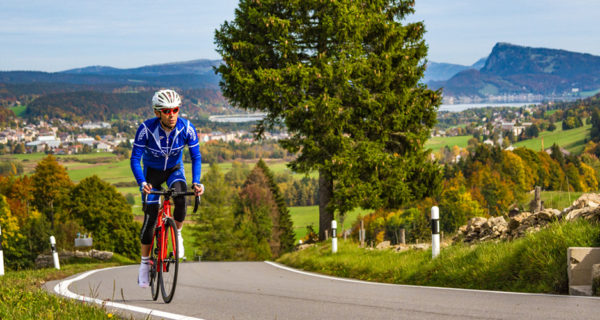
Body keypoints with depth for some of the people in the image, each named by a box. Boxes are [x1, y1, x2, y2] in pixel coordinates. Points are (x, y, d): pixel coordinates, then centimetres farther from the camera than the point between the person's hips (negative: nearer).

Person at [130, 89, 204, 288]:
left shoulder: (187, 128, -24)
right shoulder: (146, 129, -29)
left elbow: (196, 157, -18)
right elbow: (135, 159, -28)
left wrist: (196, 182, -33)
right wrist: (142, 183, -43)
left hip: (174, 170, 1)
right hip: (152, 172, -1)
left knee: (181, 197, -31)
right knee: (150, 217, -9)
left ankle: (177, 234, -4)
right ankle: (144, 264, 5)